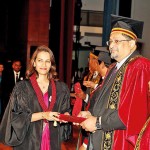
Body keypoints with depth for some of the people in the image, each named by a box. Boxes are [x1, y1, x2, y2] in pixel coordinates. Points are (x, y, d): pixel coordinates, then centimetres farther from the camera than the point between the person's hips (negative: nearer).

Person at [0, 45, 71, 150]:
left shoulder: (61, 88, 4)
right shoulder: (21, 87, -5)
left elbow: (66, 110, 11)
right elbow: (16, 116, -9)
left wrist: (65, 115, -12)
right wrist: (42, 115, -18)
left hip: (52, 140, 3)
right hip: (28, 141, -2)